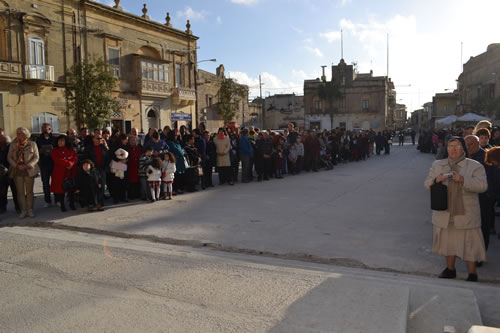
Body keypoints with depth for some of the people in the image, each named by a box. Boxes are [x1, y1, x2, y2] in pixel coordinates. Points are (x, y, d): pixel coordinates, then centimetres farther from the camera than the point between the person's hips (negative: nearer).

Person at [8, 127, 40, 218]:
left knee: (29, 191, 3)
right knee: (20, 192, 2)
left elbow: (36, 157, -3)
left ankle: (30, 210, 12)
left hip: (29, 171, -2)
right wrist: (16, 166, -11)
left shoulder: (32, 144, 1)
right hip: (17, 172, 2)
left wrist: (27, 166, -15)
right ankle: (23, 210, 9)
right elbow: (9, 157, 6)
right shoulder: (13, 145, 8)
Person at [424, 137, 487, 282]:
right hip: (444, 213, 3)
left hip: (466, 214, -3)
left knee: (469, 243, 3)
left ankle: (472, 273, 19)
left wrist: (462, 180, -27)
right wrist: (436, 180, -15)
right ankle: (450, 269, 31)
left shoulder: (475, 166, -3)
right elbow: (427, 183, 7)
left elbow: (482, 185, -14)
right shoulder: (437, 165, 8)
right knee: (448, 241, 14)